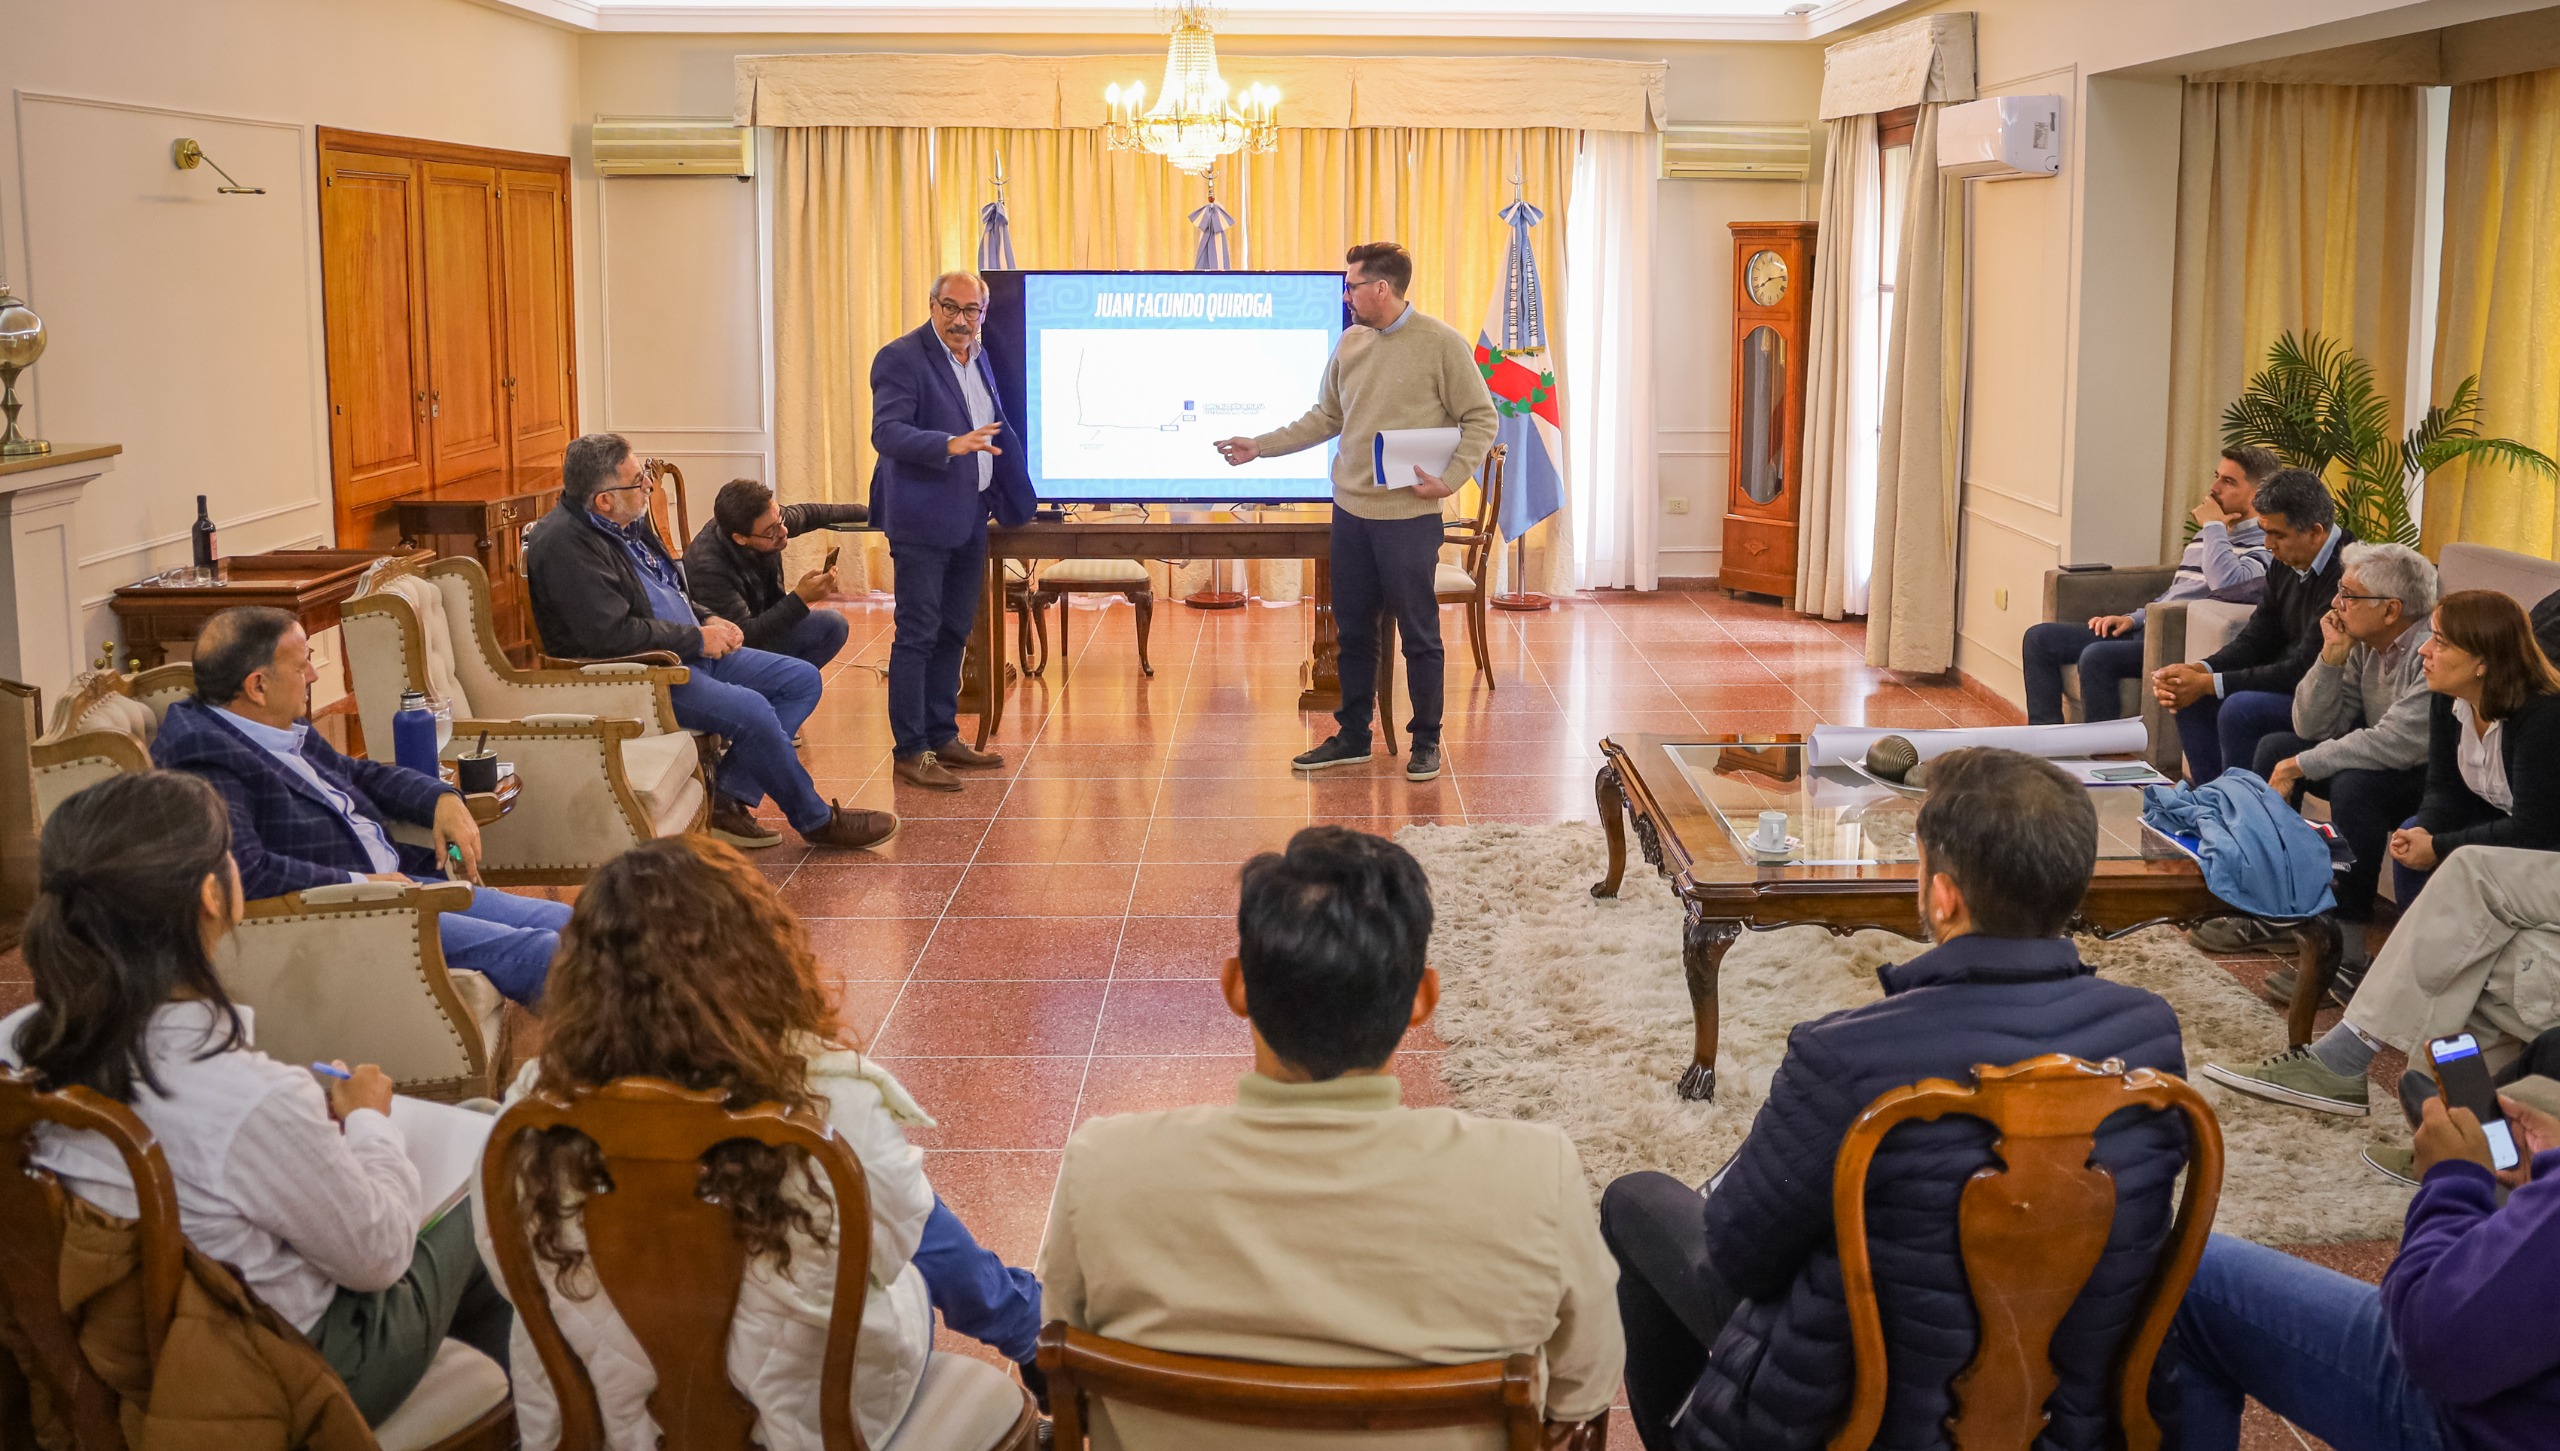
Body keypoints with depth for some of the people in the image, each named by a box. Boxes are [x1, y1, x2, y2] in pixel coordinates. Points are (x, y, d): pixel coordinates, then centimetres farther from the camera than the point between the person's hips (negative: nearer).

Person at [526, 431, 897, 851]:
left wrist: (709, 620, 6)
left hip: (687, 651, 11)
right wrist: (697, 639, -17)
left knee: (803, 679, 3)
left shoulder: (628, 522, 11)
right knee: (749, 709, -30)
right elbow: (612, 634, -26)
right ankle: (816, 820, -10)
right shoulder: (565, 544, -18)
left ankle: (728, 800, -6)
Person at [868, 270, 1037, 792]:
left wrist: (1016, 500, 22)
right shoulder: (902, 358, -12)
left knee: (953, 634, 14)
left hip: (970, 518, 8)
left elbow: (999, 430, 23)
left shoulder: (979, 359, 13)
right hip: (923, 519, -8)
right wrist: (950, 445, -35)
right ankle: (910, 751, 2)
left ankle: (943, 736, 24)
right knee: (917, 635, -4)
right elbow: (886, 432, -22)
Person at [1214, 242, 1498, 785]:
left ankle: (1425, 742, 16)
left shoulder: (1441, 343, -9)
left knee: (1419, 633, 3)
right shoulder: (1350, 343, 8)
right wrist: (1259, 447, 12)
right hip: (1351, 509, 6)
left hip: (1409, 515, -6)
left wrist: (1451, 479, -17)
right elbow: (1324, 418, 15)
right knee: (1353, 629, 13)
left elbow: (1480, 419, -6)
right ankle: (1352, 737, 25)